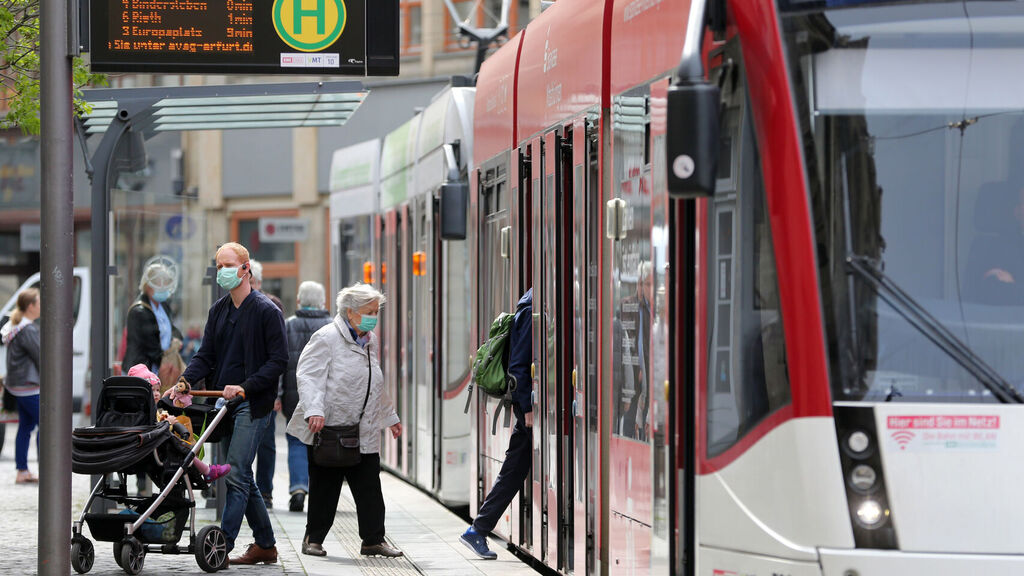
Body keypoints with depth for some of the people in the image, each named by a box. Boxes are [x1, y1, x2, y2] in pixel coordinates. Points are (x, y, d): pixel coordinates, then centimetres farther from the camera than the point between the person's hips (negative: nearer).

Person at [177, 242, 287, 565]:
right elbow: (206, 355, 12)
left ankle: (222, 547, -16)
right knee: (242, 477, 10)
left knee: (236, 474, -12)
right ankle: (265, 545, 19)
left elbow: (279, 360, -9)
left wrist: (246, 386, -19)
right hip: (224, 402, 7)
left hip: (253, 404, -7)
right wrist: (186, 381, -7)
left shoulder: (266, 311, -6)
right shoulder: (218, 311, 15)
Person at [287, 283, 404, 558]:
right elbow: (308, 376, -16)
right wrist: (314, 411, -29)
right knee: (324, 487, 2)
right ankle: (313, 538, 14)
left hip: (364, 432, 6)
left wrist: (390, 417, 32)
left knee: (370, 488, 3)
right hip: (328, 429, -6)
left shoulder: (370, 341, 16)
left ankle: (373, 540, 9)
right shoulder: (326, 338, -9)